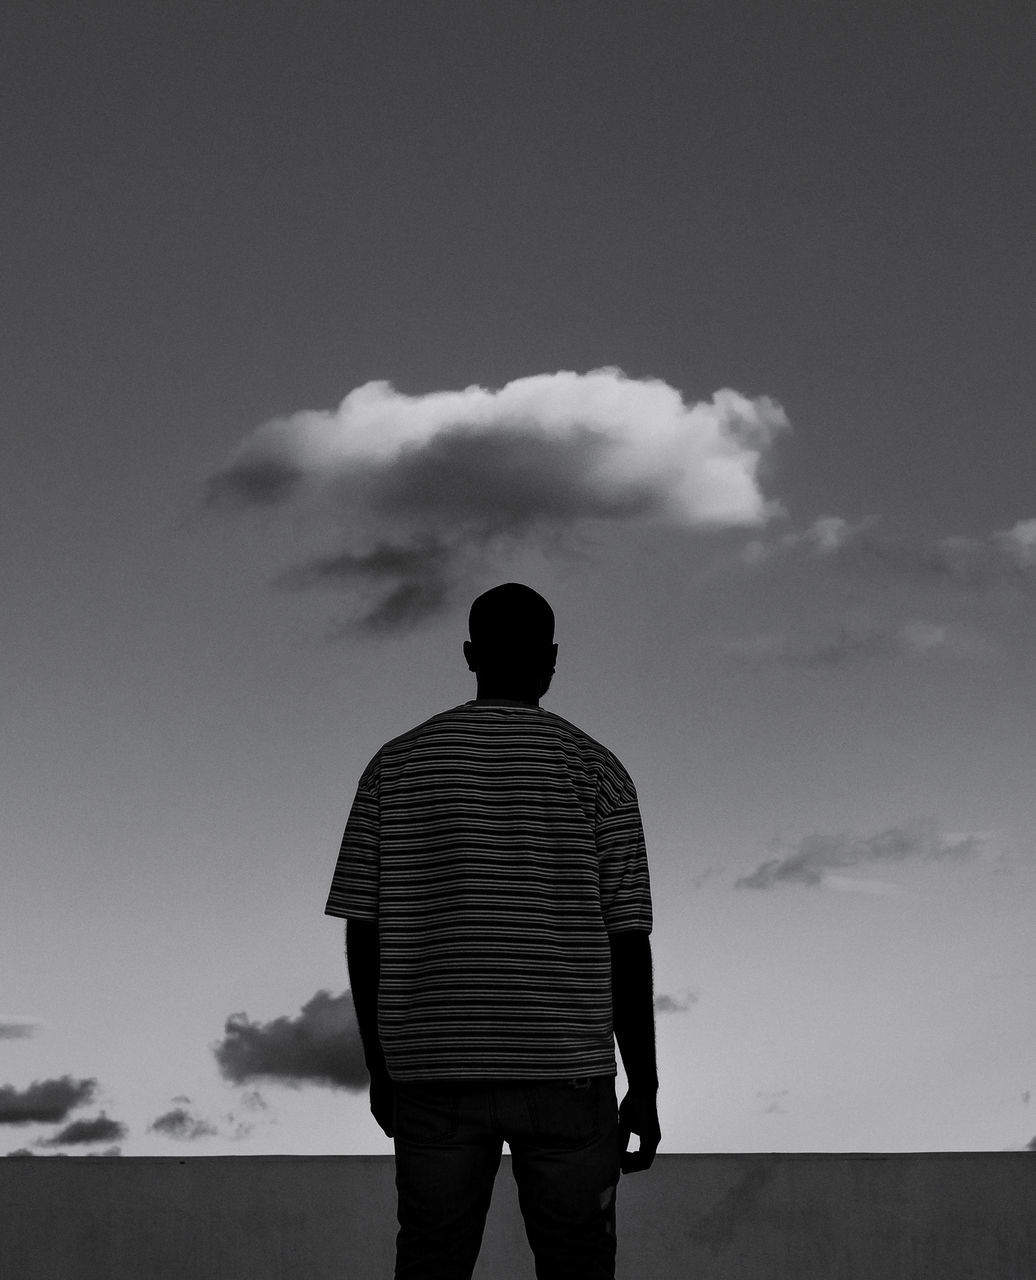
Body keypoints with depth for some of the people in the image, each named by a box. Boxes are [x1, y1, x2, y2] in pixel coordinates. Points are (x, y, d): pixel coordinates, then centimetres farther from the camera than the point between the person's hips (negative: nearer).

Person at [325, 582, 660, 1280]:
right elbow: (628, 942, -2)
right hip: (565, 1068, -1)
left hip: (432, 1072, 2)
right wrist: (644, 1088, 3)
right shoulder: (594, 769, 1)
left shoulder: (396, 765, 6)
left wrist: (380, 1067, 14)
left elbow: (362, 932, 4)